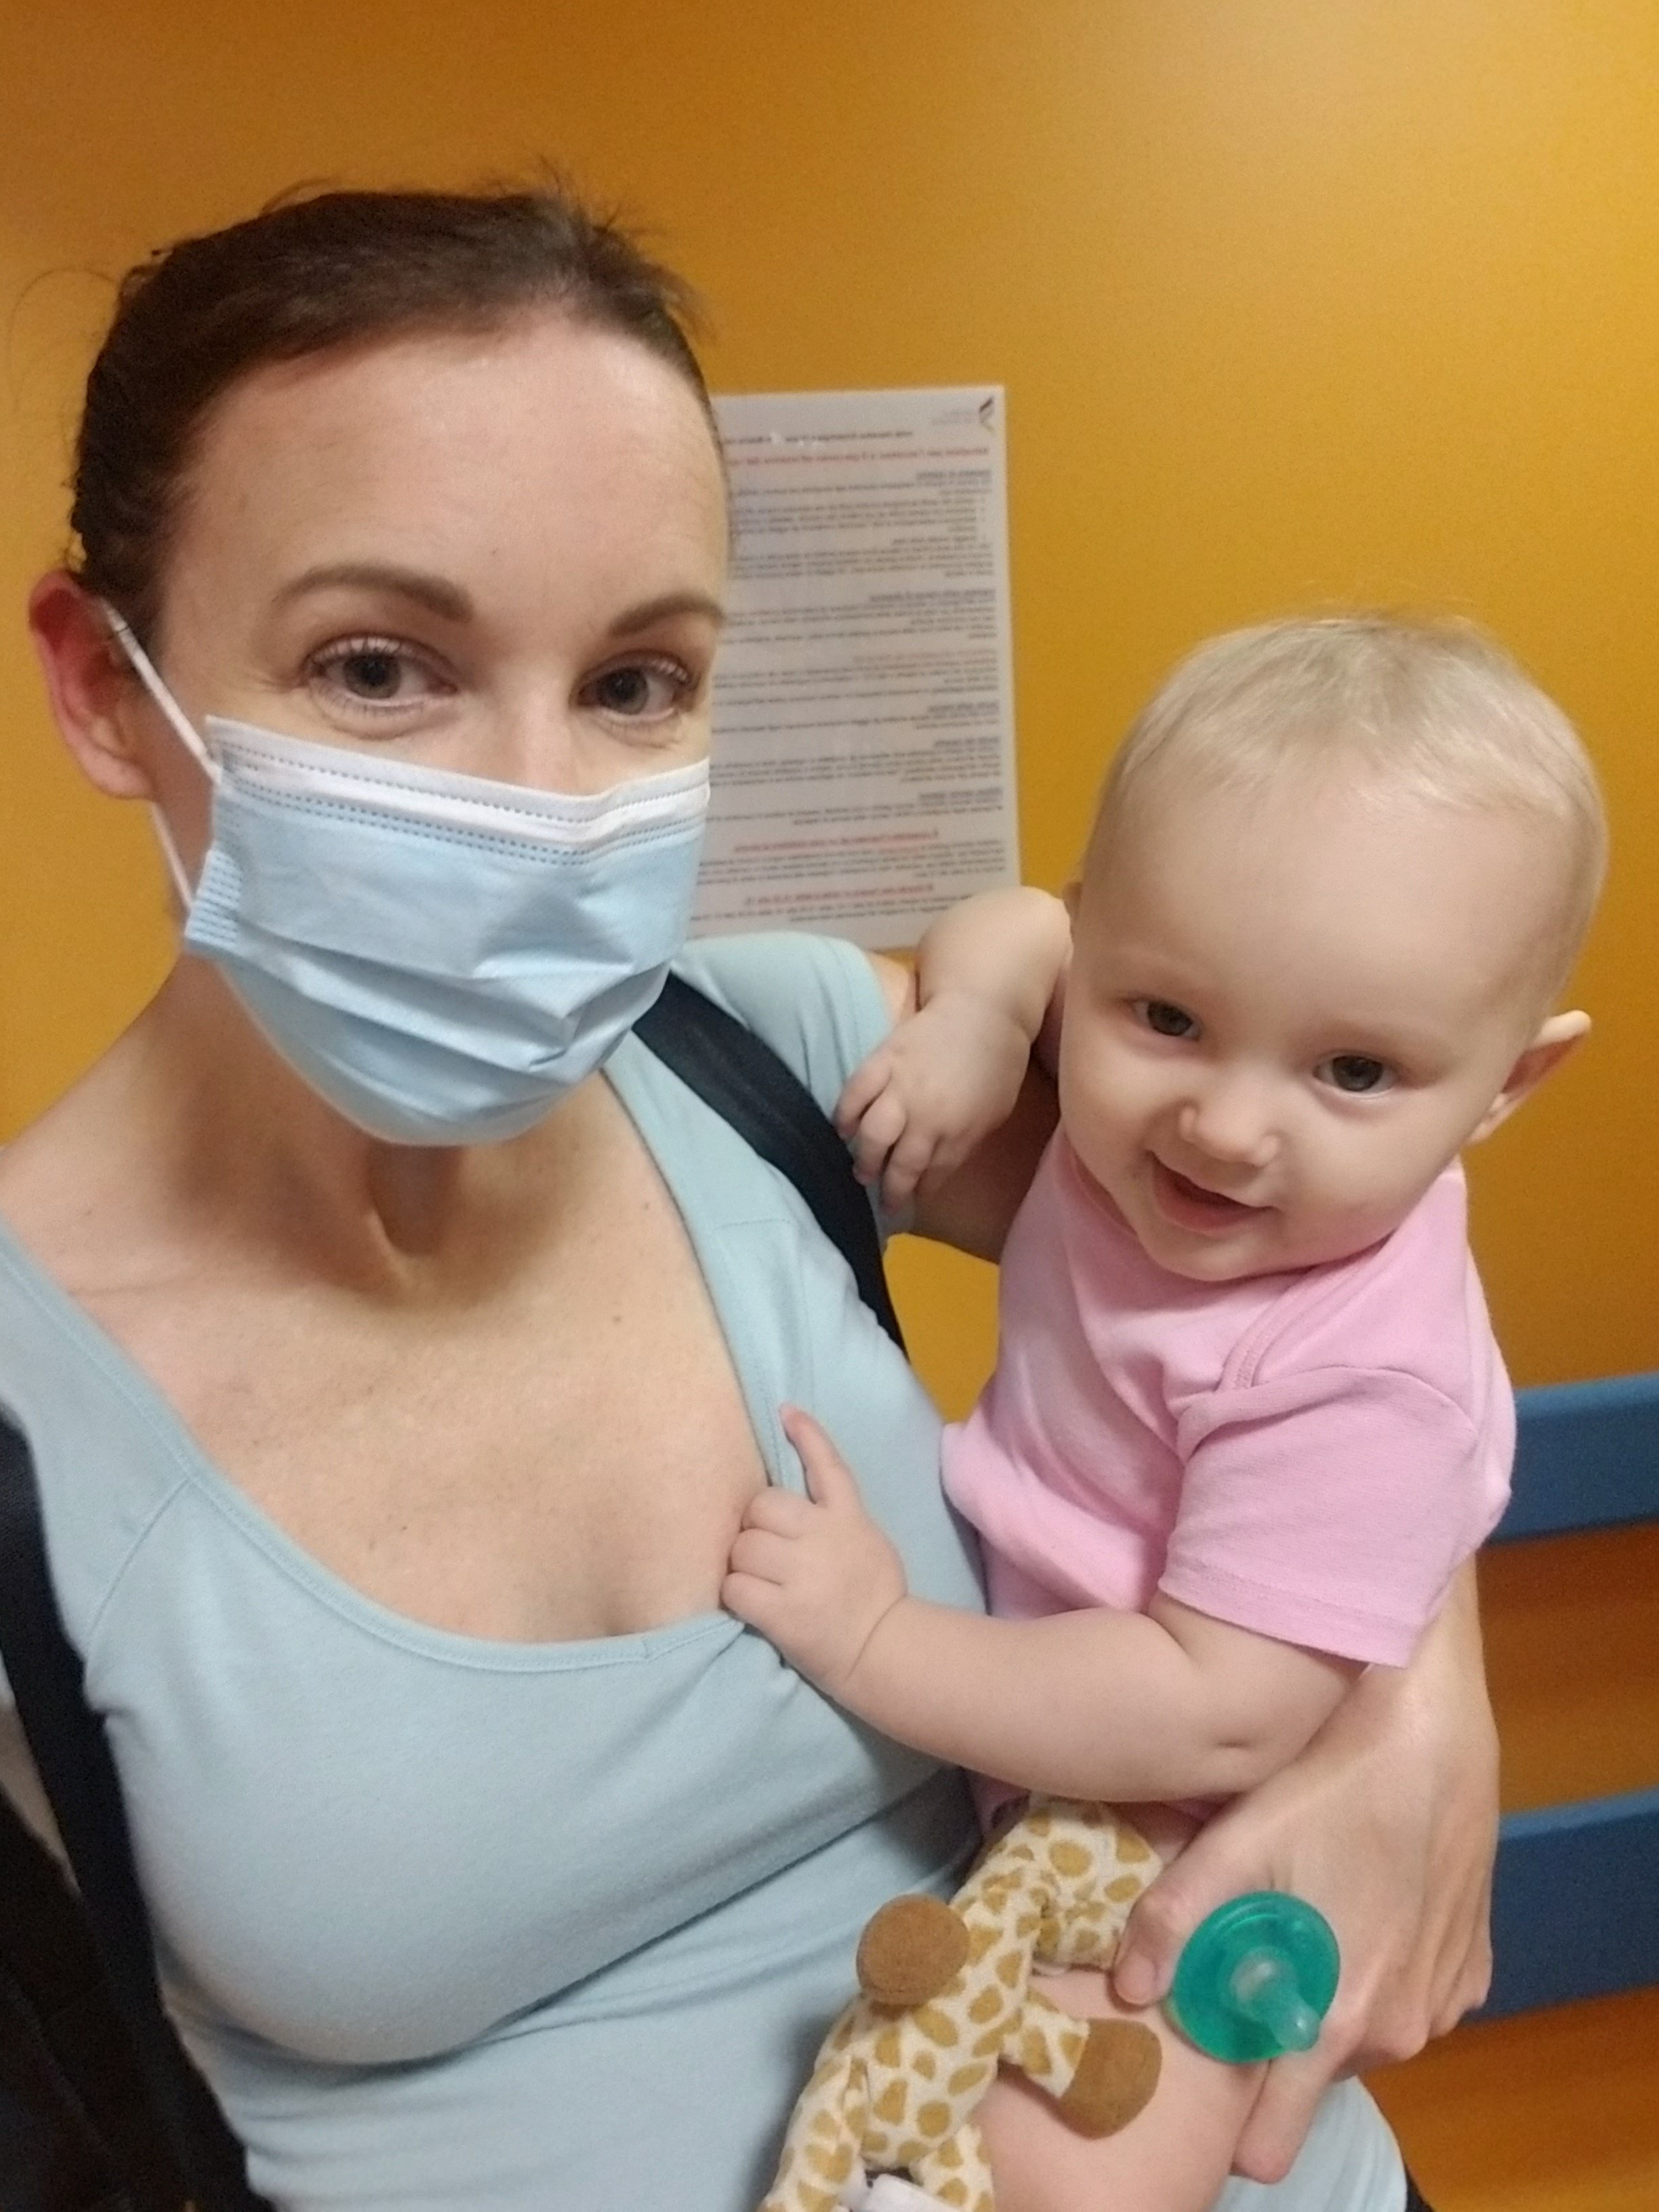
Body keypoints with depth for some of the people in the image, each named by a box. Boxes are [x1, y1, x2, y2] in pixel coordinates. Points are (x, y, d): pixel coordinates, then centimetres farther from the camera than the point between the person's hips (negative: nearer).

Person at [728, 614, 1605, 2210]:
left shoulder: (1359, 1383, -32)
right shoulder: (1152, 1093, -15)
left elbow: (1217, 1718, -33)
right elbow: (1016, 926, 3)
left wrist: (875, 1641, -29)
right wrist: (977, 1007, -18)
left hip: (1162, 1836, -6)